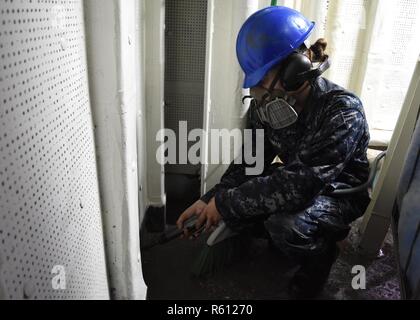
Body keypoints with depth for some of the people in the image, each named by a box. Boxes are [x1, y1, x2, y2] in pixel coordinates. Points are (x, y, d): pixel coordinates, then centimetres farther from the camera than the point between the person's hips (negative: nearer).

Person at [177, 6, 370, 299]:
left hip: (339, 192, -6)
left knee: (286, 225, -34)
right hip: (299, 182, 6)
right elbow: (250, 162, -7)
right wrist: (210, 200, -21)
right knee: (233, 205, -12)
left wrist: (226, 202, -33)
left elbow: (300, 186, -38)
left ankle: (321, 254, 1)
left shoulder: (343, 111, -31)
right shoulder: (268, 105, -11)